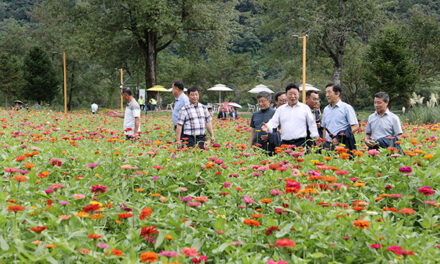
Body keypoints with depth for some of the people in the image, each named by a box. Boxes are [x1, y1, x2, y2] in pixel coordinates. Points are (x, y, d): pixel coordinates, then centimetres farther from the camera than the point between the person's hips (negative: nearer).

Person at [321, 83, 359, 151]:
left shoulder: (346, 108, -2)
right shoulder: (326, 109, 16)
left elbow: (356, 127, -8)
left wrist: (339, 138, -18)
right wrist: (325, 143, 8)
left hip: (341, 145, -5)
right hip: (328, 145, 5)